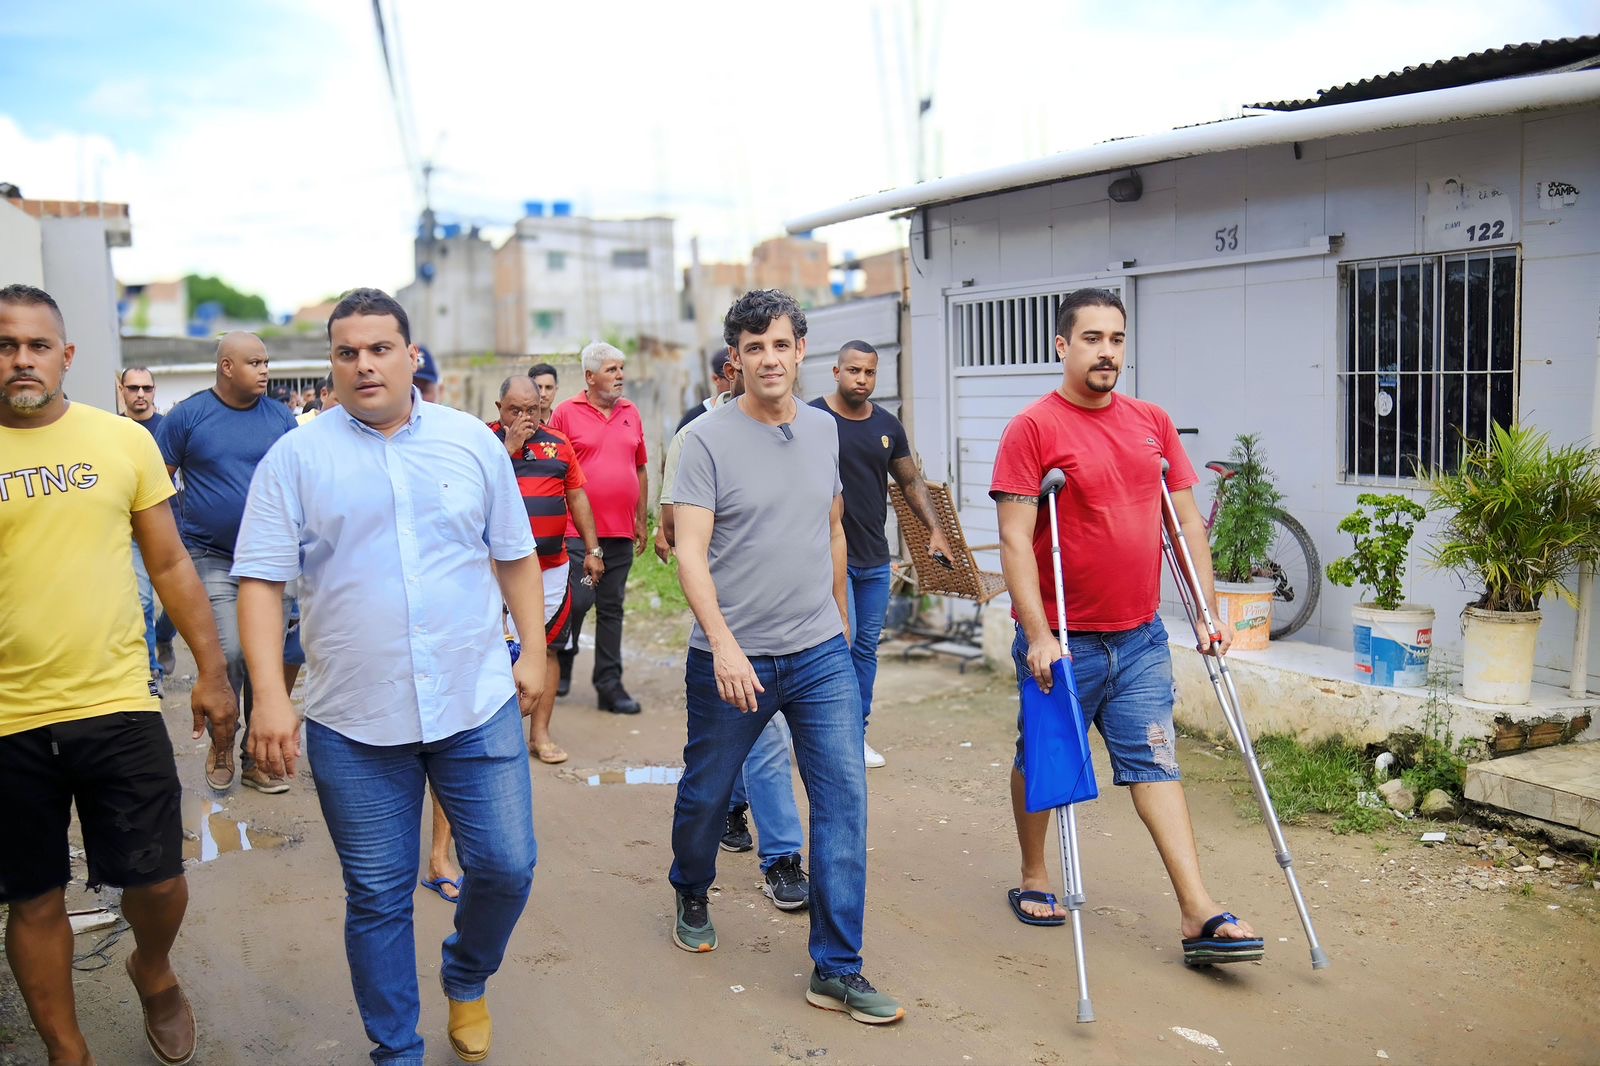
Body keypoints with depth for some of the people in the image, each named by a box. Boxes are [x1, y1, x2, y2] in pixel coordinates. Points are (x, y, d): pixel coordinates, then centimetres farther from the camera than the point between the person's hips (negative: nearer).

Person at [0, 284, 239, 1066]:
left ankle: (153, 971, 38)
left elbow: (170, 565, 7)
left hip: (118, 706, 0)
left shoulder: (124, 440, 1)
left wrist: (212, 672, 6)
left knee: (158, 882, 4)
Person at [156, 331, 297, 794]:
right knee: (229, 653, -14)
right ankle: (221, 740, 13)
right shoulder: (189, 414, -3)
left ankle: (256, 756, 20)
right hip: (212, 558, -3)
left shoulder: (280, 417, 4)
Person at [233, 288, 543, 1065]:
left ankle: (467, 980, 37)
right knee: (377, 896, 9)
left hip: (478, 705, 1)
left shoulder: (473, 441, 5)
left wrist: (534, 651, 8)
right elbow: (260, 580, -4)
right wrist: (269, 695, -12)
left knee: (506, 866, 5)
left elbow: (515, 556, 12)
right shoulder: (296, 457, -1)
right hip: (353, 722, -1)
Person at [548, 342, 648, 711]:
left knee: (611, 608, 8)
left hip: (621, 532, 4)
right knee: (578, 600, -7)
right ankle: (562, 662, 20)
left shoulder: (631, 414, 11)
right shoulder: (566, 413, -2)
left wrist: (641, 522, 15)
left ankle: (609, 685, 14)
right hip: (578, 531, -4)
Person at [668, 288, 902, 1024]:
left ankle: (837, 969, 6)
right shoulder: (708, 439, -10)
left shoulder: (824, 430, 7)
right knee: (705, 794, 14)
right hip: (731, 658, -3)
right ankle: (692, 895, 45)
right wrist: (724, 644, -28)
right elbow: (689, 552, -17)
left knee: (844, 796, -3)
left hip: (820, 653, 4)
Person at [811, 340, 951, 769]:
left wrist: (935, 529, 5)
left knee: (867, 646, 10)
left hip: (875, 558, 5)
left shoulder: (887, 425, 9)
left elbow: (911, 482, 16)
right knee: (842, 640, -10)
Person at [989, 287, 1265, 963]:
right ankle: (1034, 880, 31)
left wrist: (1207, 612, 8)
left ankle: (1198, 909, 3)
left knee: (1156, 763, 3)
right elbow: (1015, 539, -15)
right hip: (1063, 641, -4)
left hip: (1140, 637, 4)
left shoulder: (1153, 424, 7)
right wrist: (1038, 636, -20)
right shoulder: (1033, 429, -10)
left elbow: (1186, 521, 12)